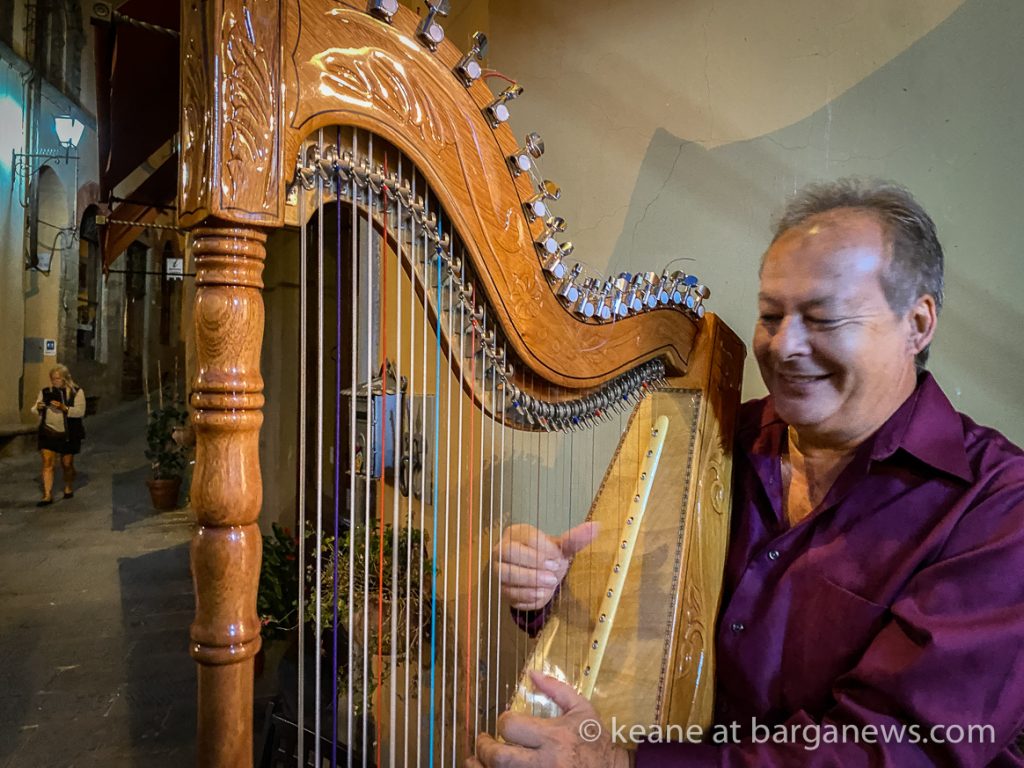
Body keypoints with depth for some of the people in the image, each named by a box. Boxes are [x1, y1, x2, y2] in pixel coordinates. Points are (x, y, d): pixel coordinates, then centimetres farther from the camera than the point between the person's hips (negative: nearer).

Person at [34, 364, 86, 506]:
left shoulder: (76, 392, -3)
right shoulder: (45, 391, 6)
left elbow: (80, 411, -13)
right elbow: (35, 410, 8)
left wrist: (64, 408, -27)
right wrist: (38, 407, -15)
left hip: (68, 434, -2)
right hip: (48, 433, 2)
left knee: (67, 464, 11)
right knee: (48, 464, -7)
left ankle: (69, 488, 34)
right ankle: (47, 496, -6)